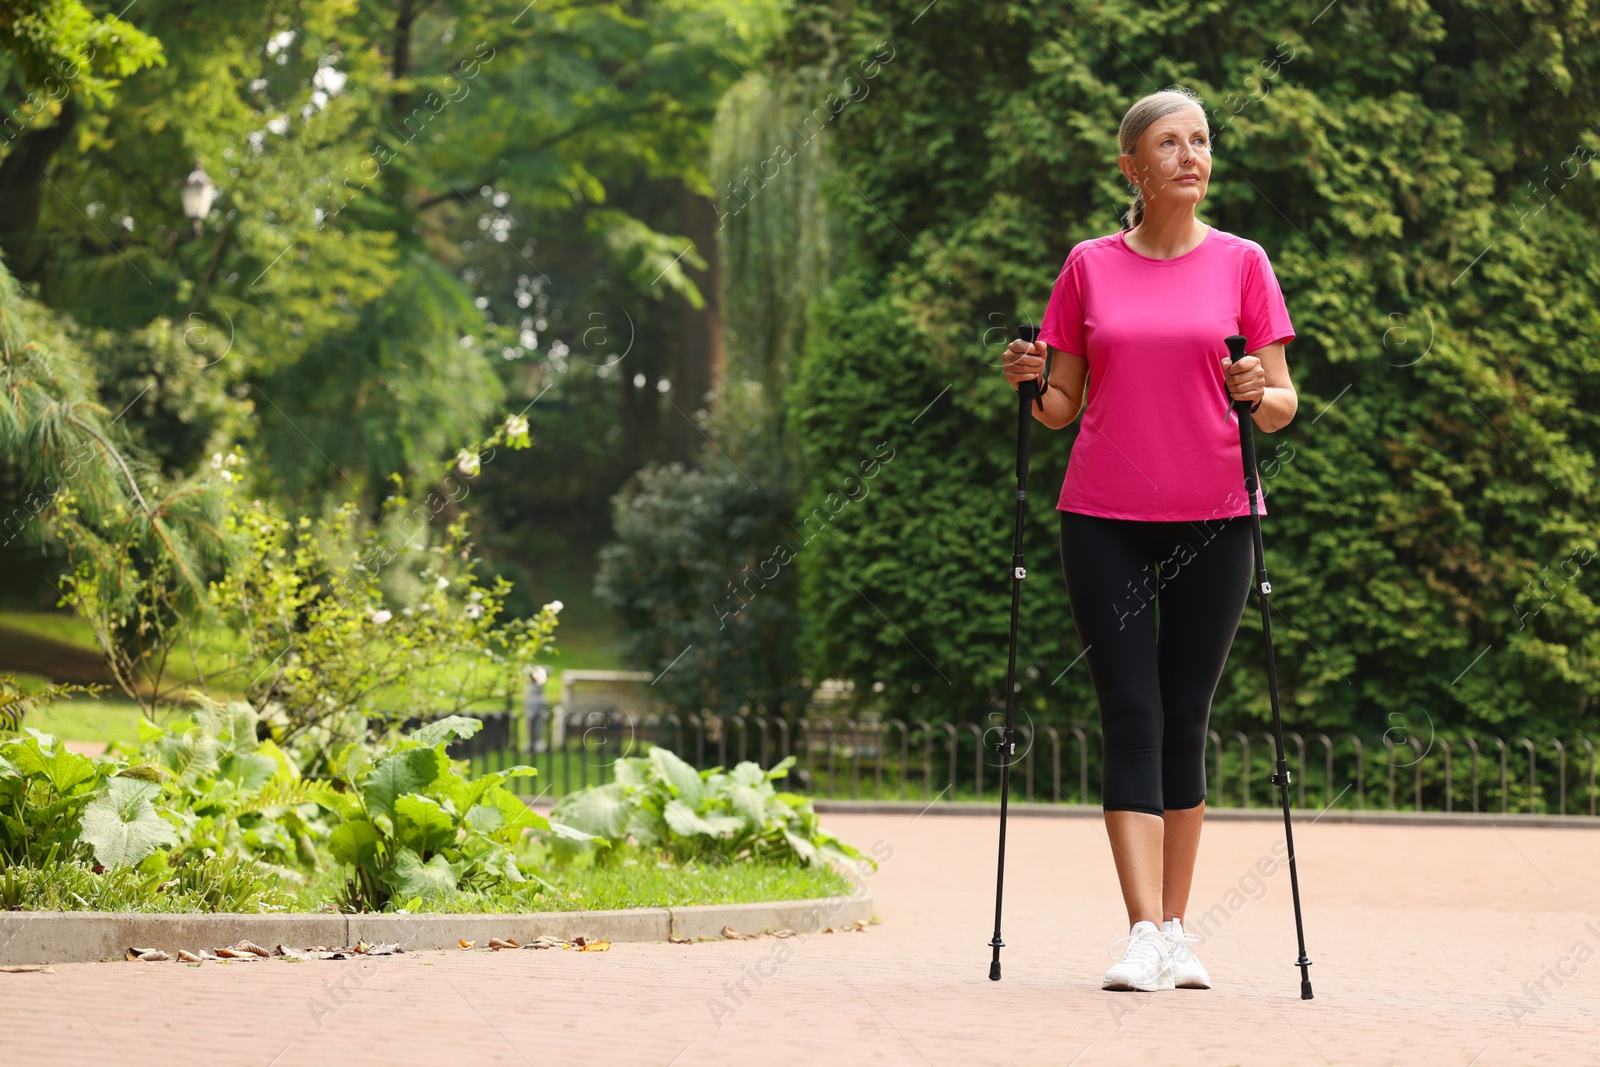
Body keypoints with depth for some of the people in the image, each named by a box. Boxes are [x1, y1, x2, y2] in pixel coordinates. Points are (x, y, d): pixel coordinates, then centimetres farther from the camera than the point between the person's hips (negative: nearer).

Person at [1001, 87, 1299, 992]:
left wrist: (1263, 395, -18)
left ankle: (1177, 930, 14)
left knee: (1186, 721, 5)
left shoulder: (1241, 264, 4)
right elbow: (1064, 406, 10)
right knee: (1131, 717, -6)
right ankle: (1144, 933, -9)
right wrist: (1031, 383, -10)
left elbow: (1283, 402, 4)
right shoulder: (1089, 268, 6)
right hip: (1104, 518, 0)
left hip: (1212, 518, 0)